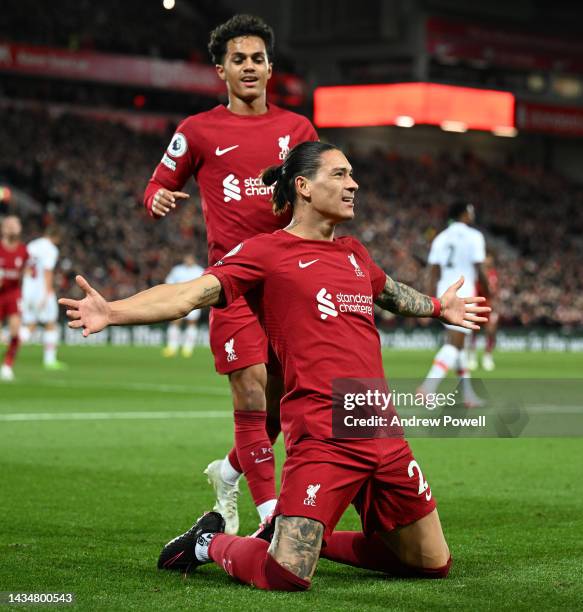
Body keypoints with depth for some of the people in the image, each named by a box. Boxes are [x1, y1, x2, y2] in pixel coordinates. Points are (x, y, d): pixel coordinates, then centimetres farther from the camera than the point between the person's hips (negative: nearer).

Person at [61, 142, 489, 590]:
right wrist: (112, 312, -30)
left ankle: (309, 537, 28)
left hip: (383, 434, 7)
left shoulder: (353, 253, 17)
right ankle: (210, 542, 14)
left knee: (433, 564, 13)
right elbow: (191, 293, -15)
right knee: (286, 577, -19)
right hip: (322, 437, -7)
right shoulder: (266, 252, -4)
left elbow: (390, 291, 40)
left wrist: (439, 307, 55)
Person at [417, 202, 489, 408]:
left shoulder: (440, 238, 13)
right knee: (454, 344, -12)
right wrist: (488, 291, 8)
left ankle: (468, 394, 19)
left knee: (458, 344, 16)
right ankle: (428, 386, -28)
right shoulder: (473, 236, -4)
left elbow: (434, 273, 10)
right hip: (464, 293, -7)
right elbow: (479, 270, -7)